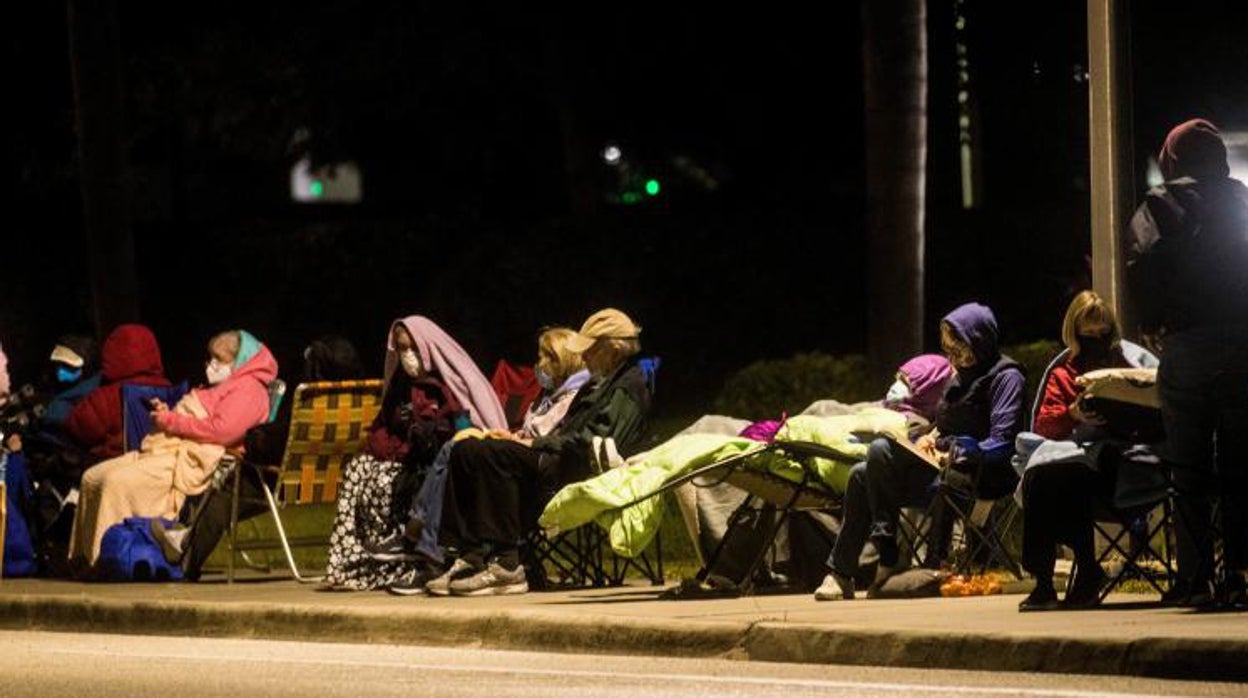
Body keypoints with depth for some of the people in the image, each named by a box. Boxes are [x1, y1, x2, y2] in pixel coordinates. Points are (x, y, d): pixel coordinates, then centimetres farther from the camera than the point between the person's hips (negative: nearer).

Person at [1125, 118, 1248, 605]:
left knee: (1190, 473, 0)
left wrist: (1153, 325, 1)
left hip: (1187, 347, -2)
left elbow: (1143, 269, -12)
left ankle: (1195, 578, -4)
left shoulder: (1161, 207, 0)